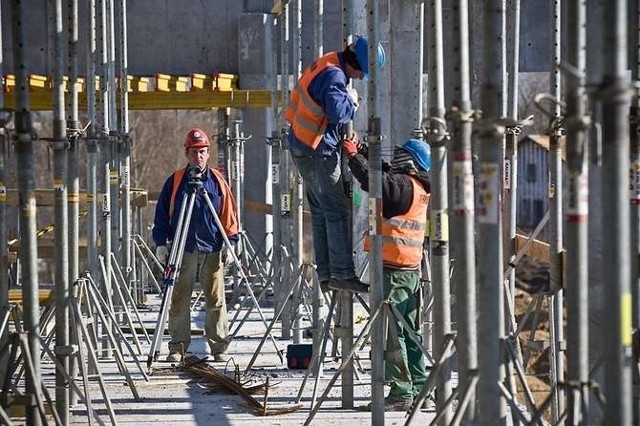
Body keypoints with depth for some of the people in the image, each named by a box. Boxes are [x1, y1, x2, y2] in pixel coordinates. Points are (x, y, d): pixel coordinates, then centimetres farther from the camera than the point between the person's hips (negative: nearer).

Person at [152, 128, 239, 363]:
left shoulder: (217, 181, 7)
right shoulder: (175, 181, 5)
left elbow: (229, 214, 10)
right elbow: (162, 214, 9)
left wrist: (230, 242, 3)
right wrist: (161, 242, 2)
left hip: (212, 250, 0)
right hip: (183, 250, 0)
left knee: (216, 301, -1)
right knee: (179, 301, 0)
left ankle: (220, 348, 3)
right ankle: (177, 347, 5)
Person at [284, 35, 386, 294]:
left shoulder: (326, 67, 13)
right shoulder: (333, 75, -20)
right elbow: (337, 112, -32)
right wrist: (352, 100, -13)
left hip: (304, 148, 10)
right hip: (318, 150, -10)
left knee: (320, 212, 12)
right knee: (338, 211, -9)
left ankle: (325, 273, 15)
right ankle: (342, 273, -12)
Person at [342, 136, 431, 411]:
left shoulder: (403, 184, -13)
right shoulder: (419, 188, 15)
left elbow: (373, 180, -26)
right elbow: (385, 175, 26)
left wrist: (354, 155, -13)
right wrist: (365, 153, 16)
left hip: (393, 269, -10)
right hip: (412, 268, 10)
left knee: (391, 331, -8)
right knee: (409, 331, 14)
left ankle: (401, 393, -10)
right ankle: (417, 387, 17)